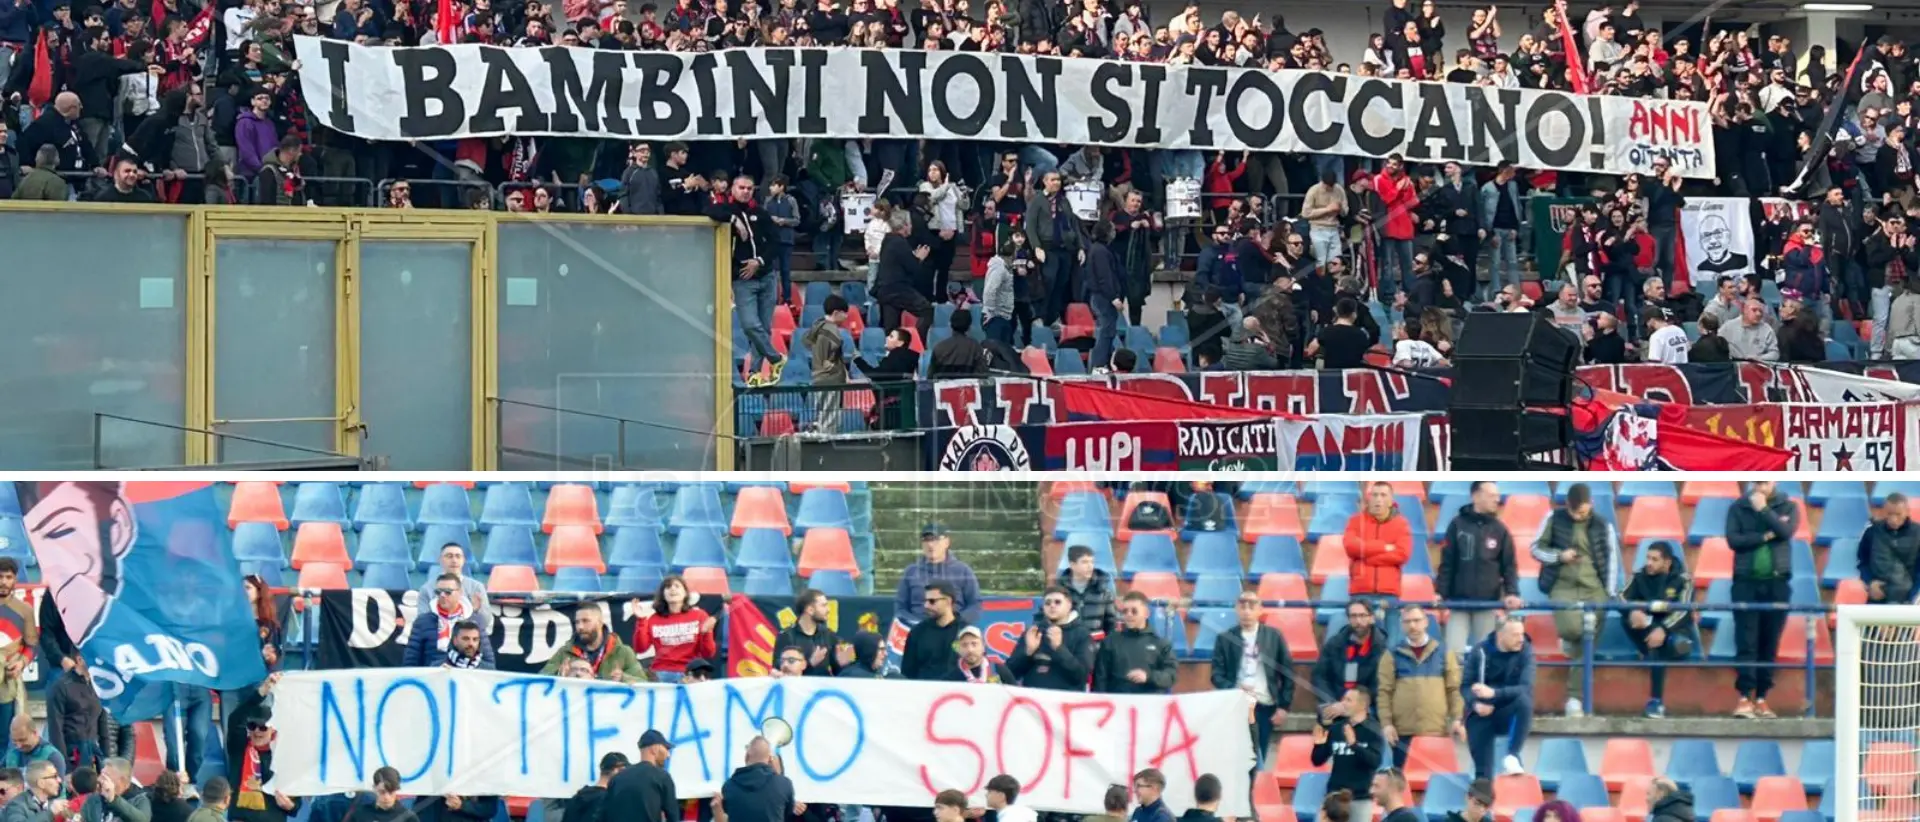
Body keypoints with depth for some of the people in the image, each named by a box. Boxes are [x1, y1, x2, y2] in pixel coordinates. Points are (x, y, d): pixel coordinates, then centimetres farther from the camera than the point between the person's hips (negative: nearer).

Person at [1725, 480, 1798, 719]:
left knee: (1770, 643, 3)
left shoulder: (1788, 506, 7)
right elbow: (1733, 539, -7)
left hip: (1776, 583, 1)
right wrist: (1766, 536, -11)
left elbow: (1786, 531, -11)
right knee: (1746, 641, -8)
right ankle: (1744, 697, -12)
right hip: (1746, 582, -1)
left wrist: (1764, 509, -11)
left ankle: (1761, 698, 7)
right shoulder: (1738, 508, 5)